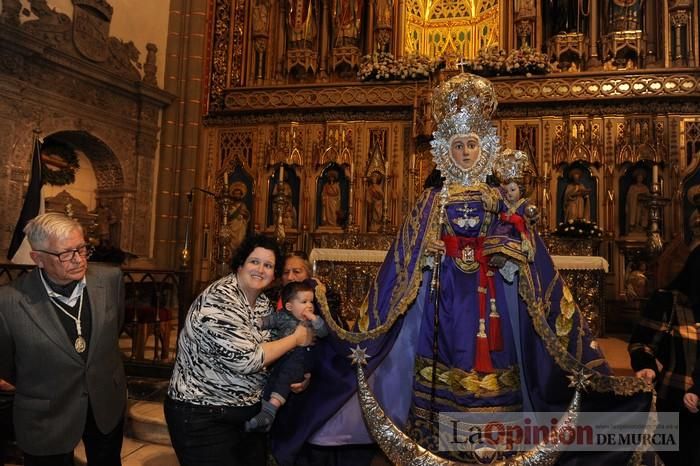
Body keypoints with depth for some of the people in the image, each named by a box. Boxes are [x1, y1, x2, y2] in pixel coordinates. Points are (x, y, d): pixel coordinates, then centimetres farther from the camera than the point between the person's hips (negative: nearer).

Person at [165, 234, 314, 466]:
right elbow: (245, 359, -27)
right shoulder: (220, 299, -22)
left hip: (249, 411, 8)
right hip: (204, 417, -8)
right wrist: (296, 338, -16)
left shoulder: (263, 303, 4)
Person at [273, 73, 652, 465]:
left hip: (492, 296, 1)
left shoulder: (502, 202, 9)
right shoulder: (431, 203, 7)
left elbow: (538, 276, 4)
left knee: (490, 376, 0)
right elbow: (400, 271, -1)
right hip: (443, 297, 0)